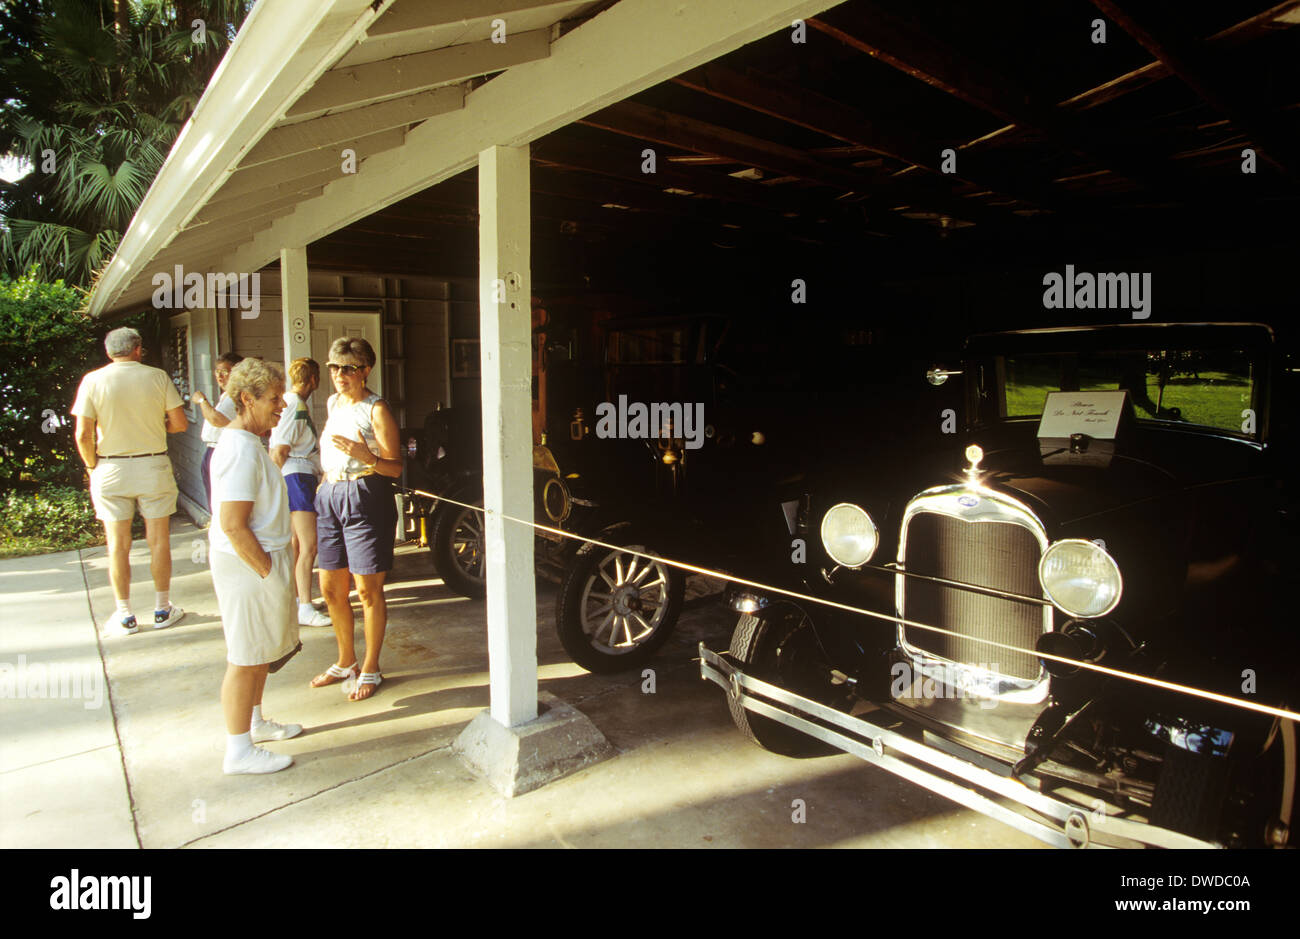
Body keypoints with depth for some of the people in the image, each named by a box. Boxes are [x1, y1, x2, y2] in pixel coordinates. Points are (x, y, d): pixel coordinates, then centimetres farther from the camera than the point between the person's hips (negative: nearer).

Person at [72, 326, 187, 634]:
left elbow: (83, 434, -9)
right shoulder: (157, 377, -4)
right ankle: (162, 609, 17)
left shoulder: (93, 381, -3)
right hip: (153, 466, 0)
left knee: (118, 544, 9)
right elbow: (180, 424, -5)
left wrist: (93, 467, 6)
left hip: (111, 469, 0)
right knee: (159, 541, 9)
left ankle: (124, 615, 16)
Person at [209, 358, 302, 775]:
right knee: (246, 657, 0)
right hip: (248, 564, -11)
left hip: (258, 559, 11)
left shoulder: (244, 441, 12)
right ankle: (239, 750, 11)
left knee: (260, 651, 21)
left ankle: (254, 722, 37)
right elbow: (233, 525, -26)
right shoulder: (242, 451, -21)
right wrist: (269, 572, -19)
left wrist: (276, 564, 18)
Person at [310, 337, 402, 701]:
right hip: (329, 497, 7)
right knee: (331, 588, 12)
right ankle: (346, 662, 31)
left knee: (368, 590, 1)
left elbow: (396, 467, -13)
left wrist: (367, 457, -31)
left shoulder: (376, 409, -9)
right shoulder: (332, 403, 13)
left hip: (366, 500, -7)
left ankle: (370, 670, 16)